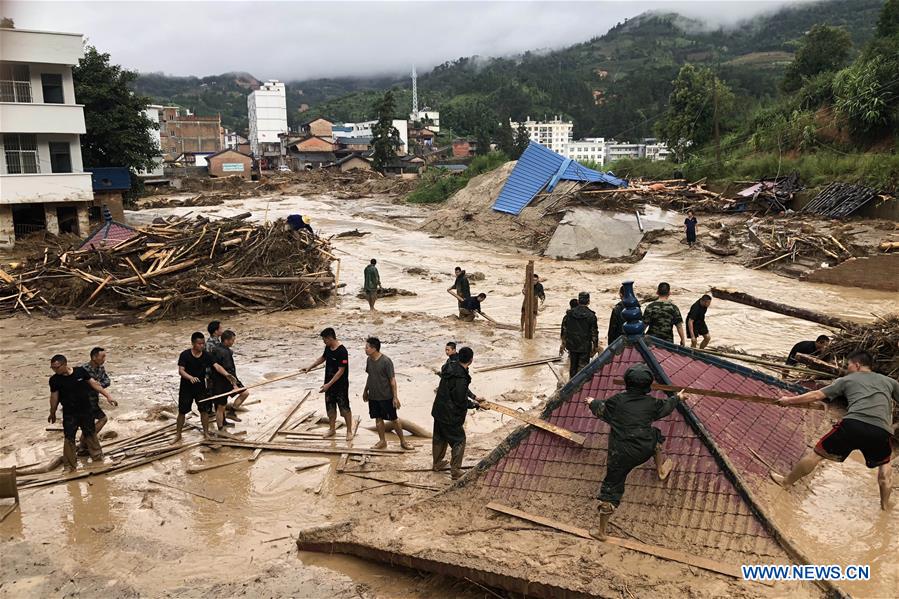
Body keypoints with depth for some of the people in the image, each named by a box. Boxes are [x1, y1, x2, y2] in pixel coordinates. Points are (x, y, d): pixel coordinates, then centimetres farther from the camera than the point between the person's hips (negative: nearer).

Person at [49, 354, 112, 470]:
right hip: (69, 414, -1)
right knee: (69, 439, 2)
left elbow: (94, 384, -2)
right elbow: (54, 397, -2)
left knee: (90, 434, 15)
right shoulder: (54, 380, -12)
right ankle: (69, 466, 16)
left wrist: (107, 395, -1)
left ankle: (98, 457, 33)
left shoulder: (80, 371, -11)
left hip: (86, 411, 1)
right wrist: (52, 413, 8)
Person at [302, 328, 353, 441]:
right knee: (330, 407, 16)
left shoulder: (342, 351, -25)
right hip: (329, 384, 8)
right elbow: (322, 358, 21)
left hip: (340, 385, -8)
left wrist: (329, 384, -26)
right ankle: (332, 429, 31)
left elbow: (341, 371, -25)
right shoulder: (328, 348, 0)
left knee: (344, 408, 2)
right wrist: (310, 367, 16)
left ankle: (349, 431, 14)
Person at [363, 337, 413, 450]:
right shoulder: (369, 360, 1)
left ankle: (403, 441, 17)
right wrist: (365, 390, 20)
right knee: (378, 419, 13)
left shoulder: (386, 361, -20)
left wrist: (395, 397, -16)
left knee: (394, 419, 4)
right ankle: (382, 441, 26)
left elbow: (392, 379, -16)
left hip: (386, 397, -6)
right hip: (373, 396, 6)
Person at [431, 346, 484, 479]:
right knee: (459, 441, 10)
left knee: (439, 438, 24)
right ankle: (455, 471, 17)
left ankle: (437, 464, 41)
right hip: (450, 415, -8)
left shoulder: (451, 367, -3)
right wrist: (475, 404, -4)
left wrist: (474, 397, 16)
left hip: (438, 411, 9)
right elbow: (462, 402, -22)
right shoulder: (461, 378, -30)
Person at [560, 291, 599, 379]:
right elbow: (594, 333, -8)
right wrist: (595, 347, 2)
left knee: (572, 366, 18)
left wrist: (563, 343, 13)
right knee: (582, 367, 5)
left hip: (572, 346, 4)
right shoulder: (591, 316, -13)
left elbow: (564, 330, 4)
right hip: (585, 348, -4)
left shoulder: (569, 313, -2)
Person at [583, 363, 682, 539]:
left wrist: (592, 402, 29)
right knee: (655, 435, 33)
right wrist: (677, 397, 41)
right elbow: (666, 406, 20)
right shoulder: (651, 403, -3)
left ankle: (601, 530, 10)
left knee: (611, 487, 6)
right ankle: (661, 470, 50)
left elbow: (600, 411, 7)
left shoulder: (617, 400, -8)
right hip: (645, 451, 1)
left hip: (619, 454, -1)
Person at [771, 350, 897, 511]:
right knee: (884, 464, 32)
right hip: (881, 431, 2)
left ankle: (786, 481, 25)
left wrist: (789, 400, 27)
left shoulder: (846, 380, 21)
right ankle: (885, 503, 34)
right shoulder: (889, 381, 26)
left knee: (816, 453, 14)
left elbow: (816, 395, 20)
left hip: (853, 424, -2)